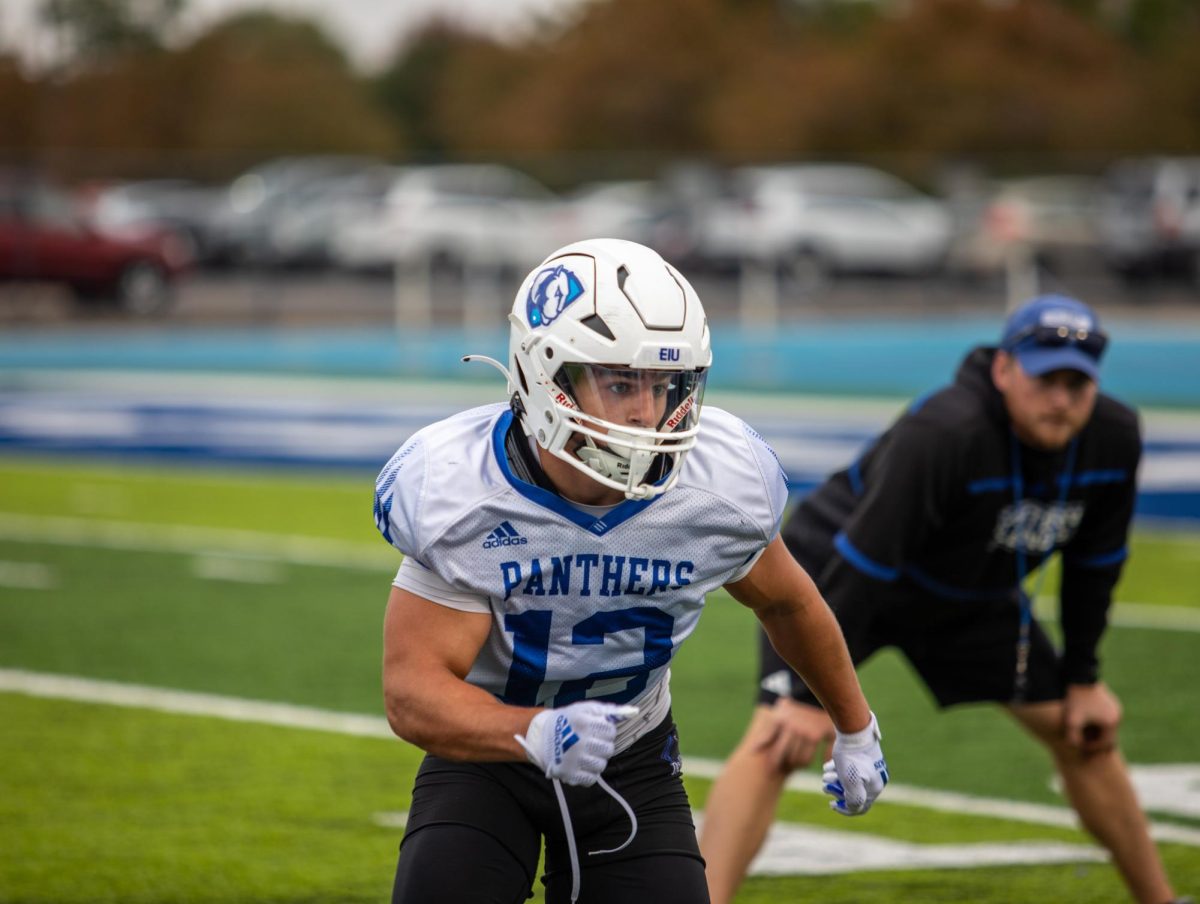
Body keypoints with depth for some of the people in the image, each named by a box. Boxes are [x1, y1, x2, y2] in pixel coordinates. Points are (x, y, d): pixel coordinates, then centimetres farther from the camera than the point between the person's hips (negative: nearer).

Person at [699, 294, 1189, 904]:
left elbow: (1095, 562, 0)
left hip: (972, 599, 6)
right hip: (833, 572, -6)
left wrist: (1083, 679, 4)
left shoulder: (1114, 438, -17)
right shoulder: (942, 435, -37)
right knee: (778, 744, -25)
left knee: (1085, 736, 9)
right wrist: (812, 695, -37)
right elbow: (861, 565, -37)